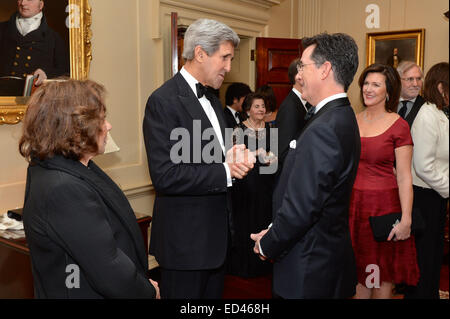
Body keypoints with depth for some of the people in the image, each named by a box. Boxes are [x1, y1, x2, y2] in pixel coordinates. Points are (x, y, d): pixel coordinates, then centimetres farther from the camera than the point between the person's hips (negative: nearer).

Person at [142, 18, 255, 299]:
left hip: (216, 233, 8)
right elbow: (164, 175, -23)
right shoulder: (163, 101, -16)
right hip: (186, 238, -8)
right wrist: (225, 172, -20)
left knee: (214, 295, 20)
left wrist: (234, 157, -6)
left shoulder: (213, 99, 12)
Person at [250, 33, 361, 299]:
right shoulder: (342, 117, 6)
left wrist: (268, 245, -9)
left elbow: (300, 207, -26)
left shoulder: (322, 129, -26)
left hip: (309, 267, -9)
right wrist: (274, 232, 7)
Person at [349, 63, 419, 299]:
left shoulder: (398, 125, -7)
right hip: (353, 204, 4)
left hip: (383, 205, -4)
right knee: (359, 271, 13)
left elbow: (404, 177, -10)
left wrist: (406, 219, -15)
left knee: (382, 273, 8)